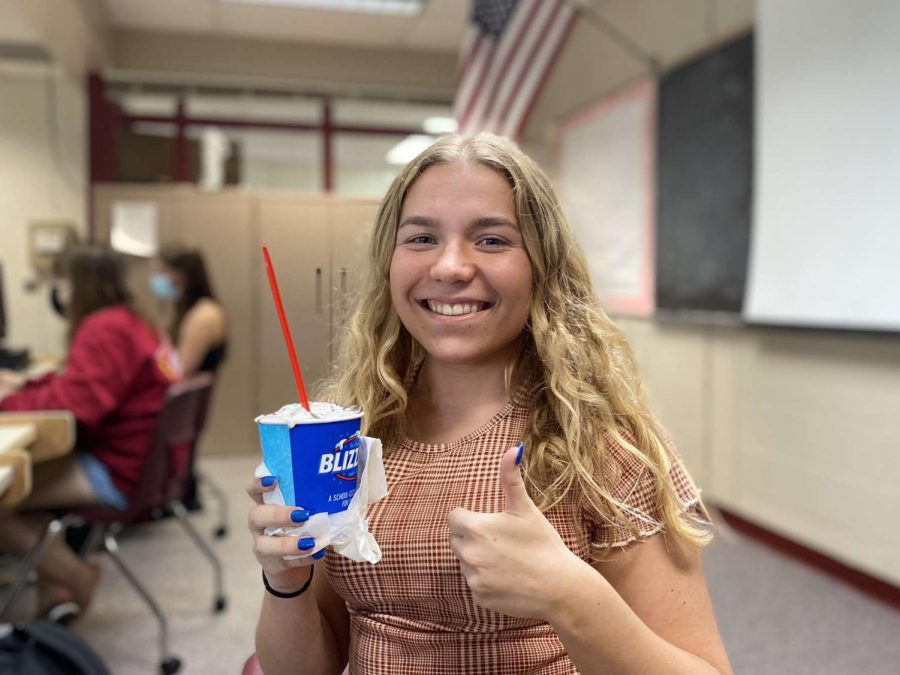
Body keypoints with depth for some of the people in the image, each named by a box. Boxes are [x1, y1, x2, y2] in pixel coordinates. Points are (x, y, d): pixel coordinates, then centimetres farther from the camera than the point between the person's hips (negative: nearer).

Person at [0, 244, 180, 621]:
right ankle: (54, 589, 12)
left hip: (119, 474, -11)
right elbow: (81, 385, 22)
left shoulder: (105, 330, -17)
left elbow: (72, 405, -24)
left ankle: (75, 577, 8)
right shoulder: (129, 323, 12)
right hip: (145, 462, 11)